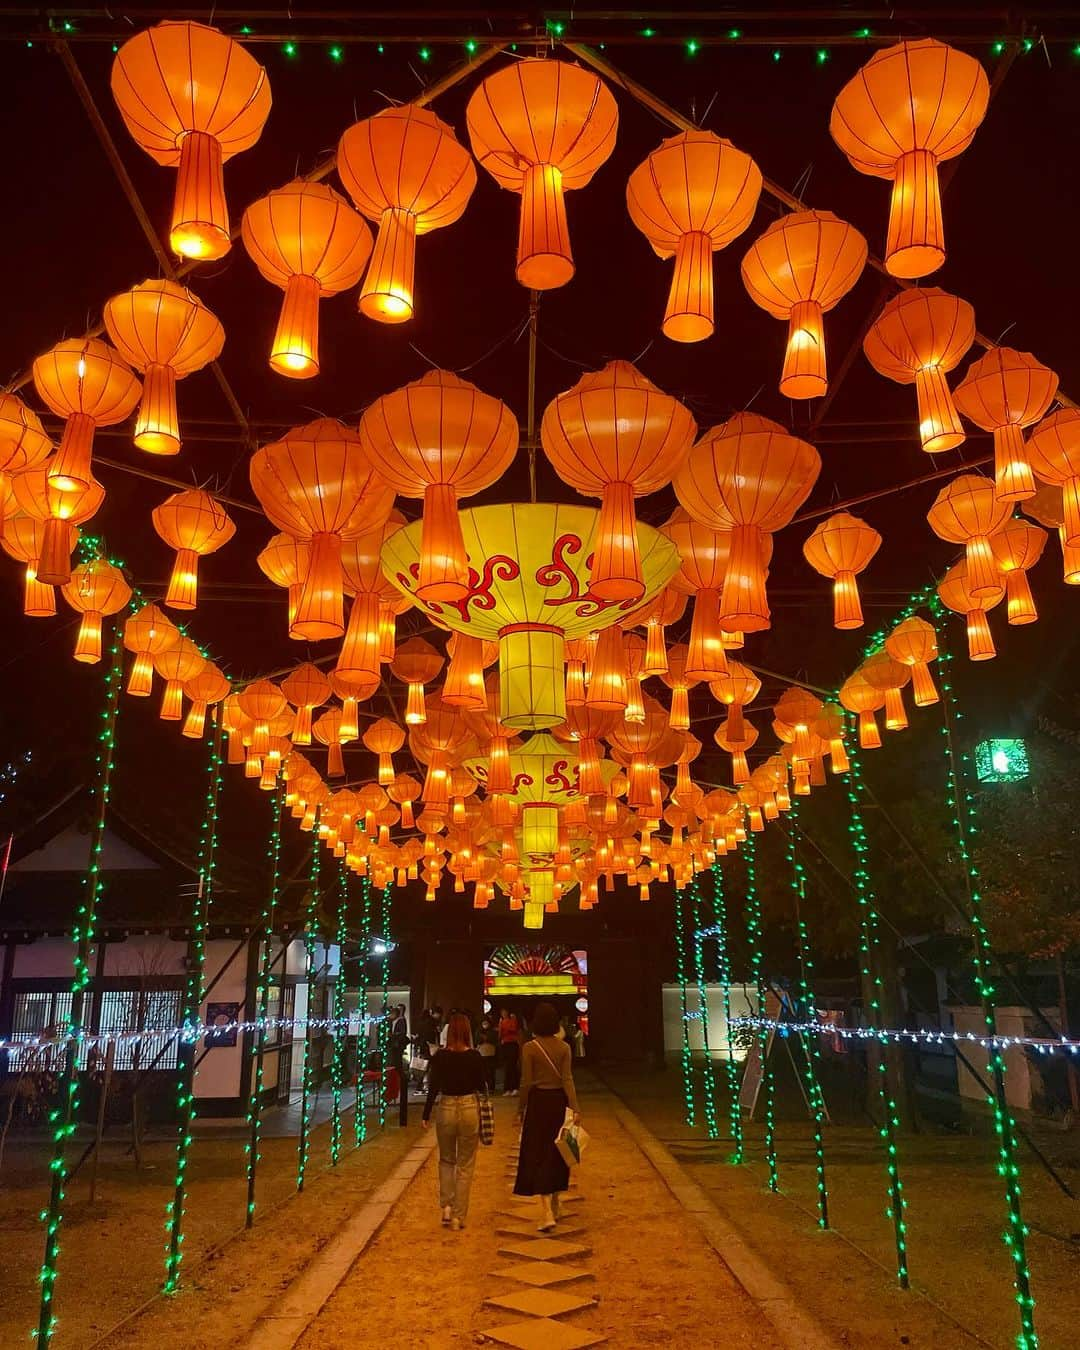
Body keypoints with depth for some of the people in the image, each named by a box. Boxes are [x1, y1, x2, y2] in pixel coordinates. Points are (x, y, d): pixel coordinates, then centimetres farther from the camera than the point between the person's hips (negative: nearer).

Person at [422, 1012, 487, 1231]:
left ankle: (446, 1206, 9)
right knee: (465, 1166, 10)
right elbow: (481, 1087, -1)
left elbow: (433, 1088, -4)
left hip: (446, 1109, 1)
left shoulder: (440, 1056, -8)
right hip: (469, 1109, 0)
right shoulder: (474, 1057, -9)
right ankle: (459, 1217, 12)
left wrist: (426, 1115, 3)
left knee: (446, 1160, 22)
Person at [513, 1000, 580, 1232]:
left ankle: (547, 1215, -11)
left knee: (538, 1156, 0)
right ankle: (554, 1208, 31)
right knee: (556, 1154, 18)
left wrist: (521, 1109, 3)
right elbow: (567, 1079, -9)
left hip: (538, 1102, -4)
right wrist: (575, 1108, -12)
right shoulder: (564, 1047, -1)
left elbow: (526, 1082, -8)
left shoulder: (529, 1047, -10)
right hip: (559, 1101, 4)